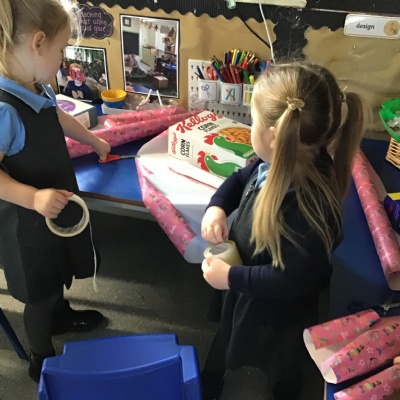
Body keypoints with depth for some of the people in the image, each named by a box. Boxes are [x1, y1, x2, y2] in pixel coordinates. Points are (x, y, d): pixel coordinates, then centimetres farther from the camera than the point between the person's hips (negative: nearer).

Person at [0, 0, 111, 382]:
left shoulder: (36, 88, -5)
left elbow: (58, 118, 17)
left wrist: (95, 141, 30)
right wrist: (34, 198, -40)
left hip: (55, 205, 8)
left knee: (57, 271, 30)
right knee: (38, 293, 13)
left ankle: (60, 315, 58)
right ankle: (41, 360, 37)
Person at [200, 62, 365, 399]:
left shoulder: (310, 207, -42)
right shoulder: (281, 163, -17)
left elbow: (293, 280, -34)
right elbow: (242, 178, 3)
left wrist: (231, 278, -27)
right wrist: (217, 207, -15)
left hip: (275, 312, -8)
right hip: (244, 293, 8)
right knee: (227, 338, 36)